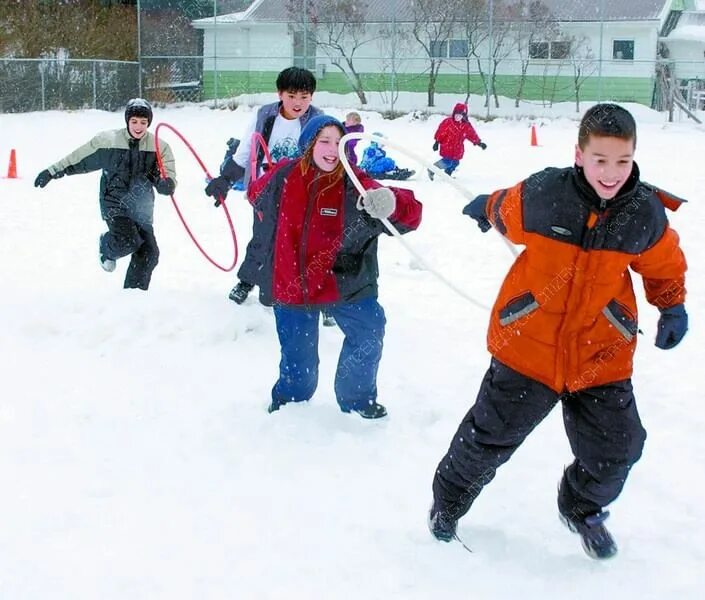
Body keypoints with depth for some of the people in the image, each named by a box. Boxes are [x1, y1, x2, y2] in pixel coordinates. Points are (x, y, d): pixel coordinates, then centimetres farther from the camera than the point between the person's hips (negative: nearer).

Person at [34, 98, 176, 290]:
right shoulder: (107, 141, -6)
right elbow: (78, 160, 7)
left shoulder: (159, 147, -2)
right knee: (127, 241, -23)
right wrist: (52, 172, 12)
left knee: (148, 253, -6)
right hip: (114, 202, -3)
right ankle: (106, 248, 14)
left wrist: (165, 183, -28)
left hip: (142, 207, 3)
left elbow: (169, 186, -3)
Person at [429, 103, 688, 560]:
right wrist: (484, 210, 24)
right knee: (491, 436, 9)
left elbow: (664, 266, 9)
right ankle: (450, 499, 39)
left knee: (615, 451, 8)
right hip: (528, 345, -2)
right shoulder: (542, 195, -19)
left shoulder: (646, 212, -11)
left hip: (603, 355, 2)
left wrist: (673, 307, -3)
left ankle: (583, 508, 41)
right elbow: (504, 212, 5)